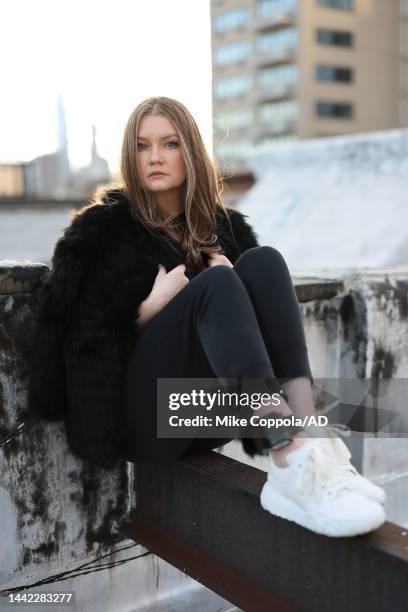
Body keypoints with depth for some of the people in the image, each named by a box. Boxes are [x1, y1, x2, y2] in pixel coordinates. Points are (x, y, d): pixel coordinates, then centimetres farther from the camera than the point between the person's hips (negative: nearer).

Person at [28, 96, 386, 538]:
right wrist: (148, 310, -15)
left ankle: (308, 437, -34)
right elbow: (75, 338, -2)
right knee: (215, 282, -27)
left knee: (263, 261, -17)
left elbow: (259, 309, 17)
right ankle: (291, 466, -43)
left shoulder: (226, 227, 15)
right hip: (143, 417, -3)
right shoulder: (100, 231, 3)